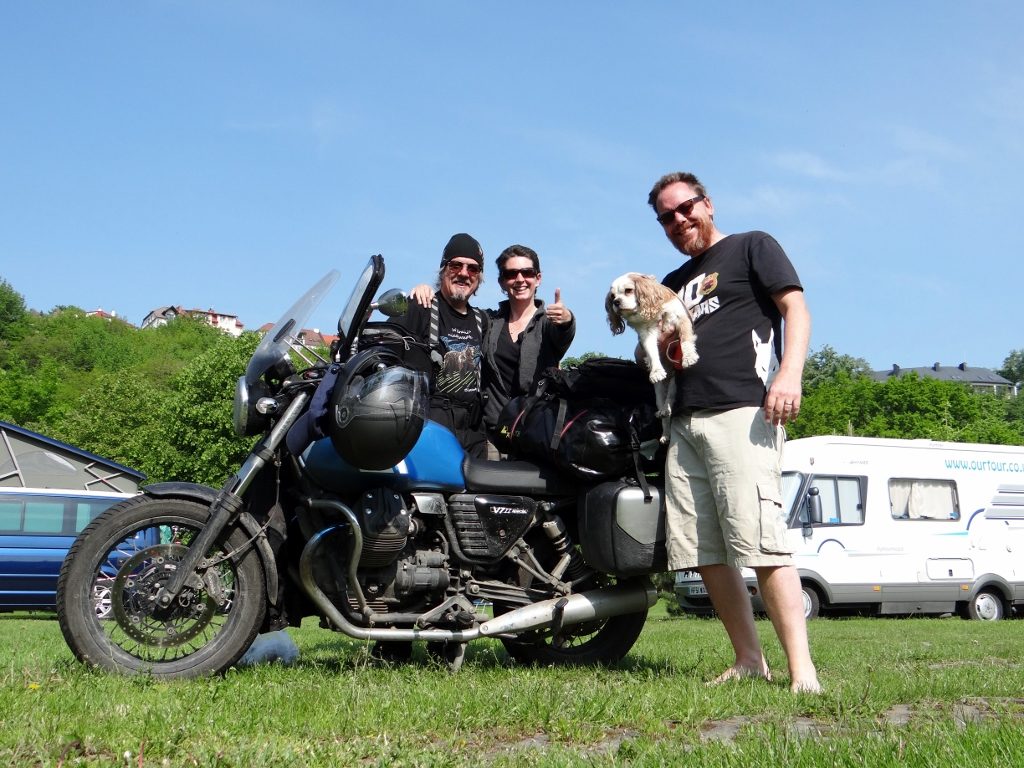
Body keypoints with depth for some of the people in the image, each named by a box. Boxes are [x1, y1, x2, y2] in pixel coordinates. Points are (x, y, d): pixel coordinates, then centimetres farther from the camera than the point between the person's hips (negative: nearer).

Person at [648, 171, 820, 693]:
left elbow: (796, 307, -2)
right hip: (684, 422, 7)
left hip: (742, 412, -7)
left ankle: (801, 669, -17)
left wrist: (789, 374, -19)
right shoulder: (674, 283, 29)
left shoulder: (752, 247, 11)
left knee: (759, 543, -18)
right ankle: (749, 661, 8)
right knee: (704, 553, 1)